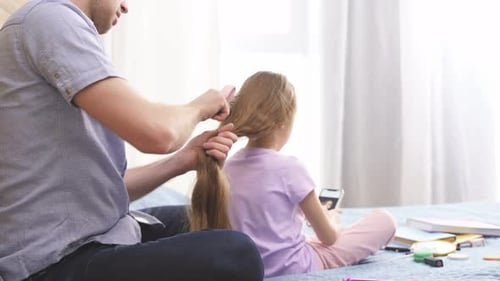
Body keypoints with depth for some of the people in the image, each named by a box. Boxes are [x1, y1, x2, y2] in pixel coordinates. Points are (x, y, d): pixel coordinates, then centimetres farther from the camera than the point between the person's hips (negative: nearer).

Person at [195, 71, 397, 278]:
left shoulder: (228, 167, -2)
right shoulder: (289, 168, -20)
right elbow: (328, 236, -7)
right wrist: (331, 218, 15)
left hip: (249, 267, 8)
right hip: (293, 268, -8)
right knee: (383, 221, 4)